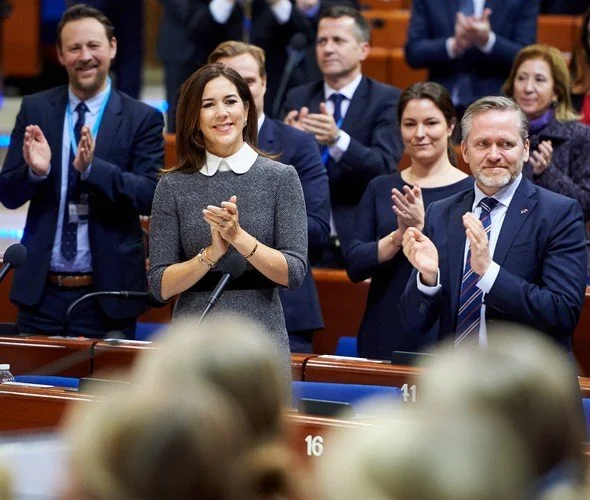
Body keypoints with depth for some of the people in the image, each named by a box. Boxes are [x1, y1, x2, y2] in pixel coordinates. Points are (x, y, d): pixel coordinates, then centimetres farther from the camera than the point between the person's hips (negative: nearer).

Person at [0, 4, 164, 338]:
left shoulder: (143, 119, -2)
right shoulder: (35, 110, 6)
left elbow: (151, 196, -11)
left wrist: (92, 167, -26)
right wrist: (35, 171, -19)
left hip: (107, 294, -2)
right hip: (42, 291, 2)